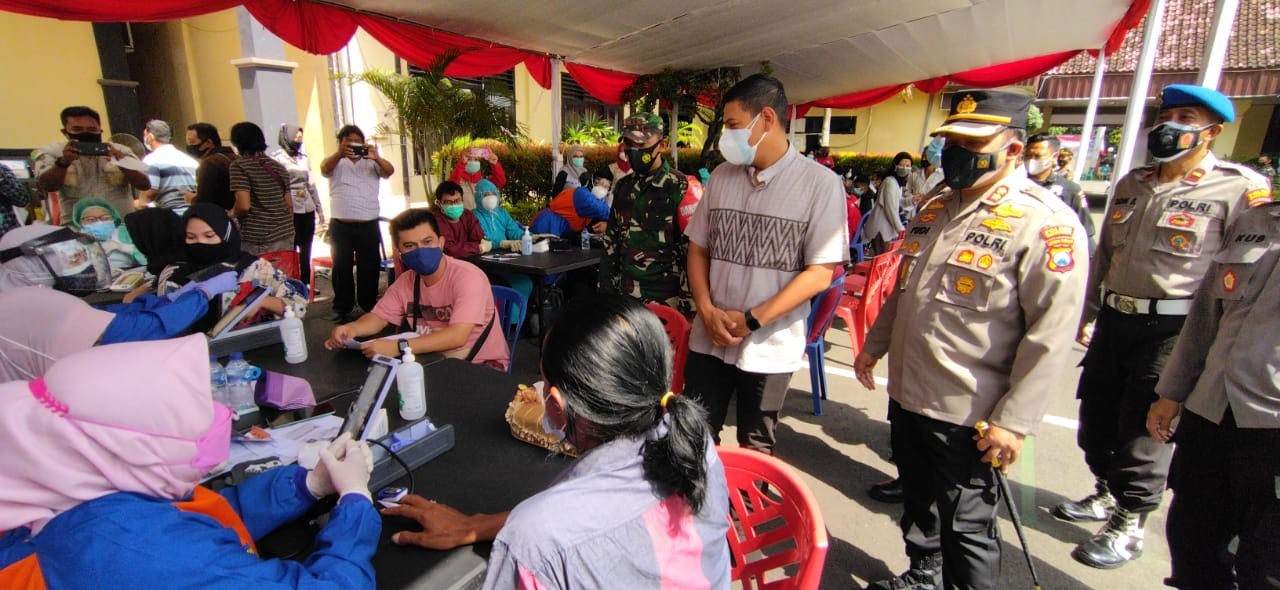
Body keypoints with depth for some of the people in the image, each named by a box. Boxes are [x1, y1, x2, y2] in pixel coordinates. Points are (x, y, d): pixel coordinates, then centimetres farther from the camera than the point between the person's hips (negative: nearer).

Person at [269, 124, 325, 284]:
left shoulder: (304, 158, 15)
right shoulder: (276, 157, -4)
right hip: (290, 211, -6)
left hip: (308, 209, 6)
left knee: (306, 250, 11)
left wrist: (319, 209, 16)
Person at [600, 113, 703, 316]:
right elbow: (611, 243, 16)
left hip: (665, 301, -5)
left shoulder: (681, 188, -9)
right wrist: (606, 290, 13)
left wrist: (689, 306, -13)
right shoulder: (624, 187, 10)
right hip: (626, 298, 6)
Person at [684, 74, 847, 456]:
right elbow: (697, 248, 9)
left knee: (755, 447, 16)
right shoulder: (721, 176, 5)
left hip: (770, 346, -3)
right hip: (709, 338, 4)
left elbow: (820, 273, -12)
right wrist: (707, 311, -7)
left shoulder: (820, 183, -9)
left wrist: (751, 320, -16)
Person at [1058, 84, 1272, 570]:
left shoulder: (1240, 189, -8)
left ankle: (1129, 525, 21)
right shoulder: (1132, 184, 11)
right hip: (1114, 321, 6)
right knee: (1095, 416, 15)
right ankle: (1107, 494, 37)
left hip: (1172, 329, -6)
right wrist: (1087, 315, 17)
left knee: (1144, 431, 3)